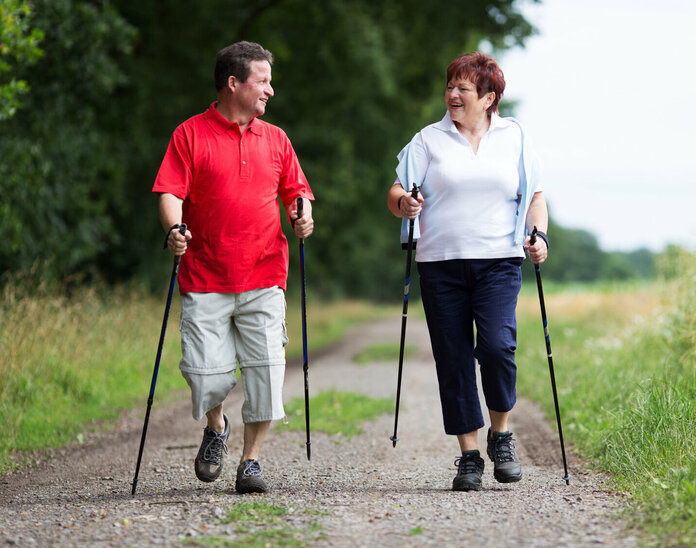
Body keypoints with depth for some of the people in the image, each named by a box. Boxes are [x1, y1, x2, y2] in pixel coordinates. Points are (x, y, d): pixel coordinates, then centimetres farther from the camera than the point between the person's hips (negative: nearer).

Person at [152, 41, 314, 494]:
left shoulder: (275, 139, 14)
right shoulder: (190, 134, 2)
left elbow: (297, 190, 17)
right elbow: (171, 192, -4)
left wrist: (303, 214, -5)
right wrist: (174, 228, -23)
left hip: (264, 278, 3)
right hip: (206, 280, -3)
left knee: (265, 369, -6)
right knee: (206, 373, -6)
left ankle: (252, 460, 7)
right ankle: (216, 427, 27)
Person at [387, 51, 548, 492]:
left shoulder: (515, 137, 12)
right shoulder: (429, 139, 10)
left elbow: (534, 195, 16)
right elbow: (397, 192, 7)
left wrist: (539, 234, -2)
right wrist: (403, 204, -16)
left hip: (499, 261, -1)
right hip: (441, 264, 1)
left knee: (497, 346, -18)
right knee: (454, 360, 0)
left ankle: (501, 435, 6)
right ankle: (469, 456, 9)